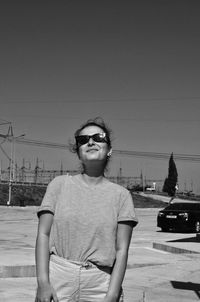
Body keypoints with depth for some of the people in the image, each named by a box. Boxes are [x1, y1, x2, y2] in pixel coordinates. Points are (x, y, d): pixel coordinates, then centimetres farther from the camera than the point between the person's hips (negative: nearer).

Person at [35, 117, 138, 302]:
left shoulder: (120, 194, 3)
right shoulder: (59, 185, 6)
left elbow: (122, 251, -1)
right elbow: (43, 234, 0)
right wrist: (43, 282, -10)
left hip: (100, 283, 0)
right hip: (58, 279, 1)